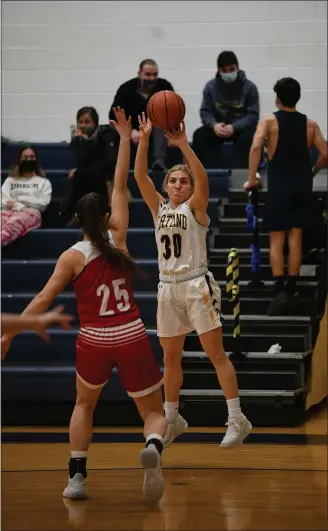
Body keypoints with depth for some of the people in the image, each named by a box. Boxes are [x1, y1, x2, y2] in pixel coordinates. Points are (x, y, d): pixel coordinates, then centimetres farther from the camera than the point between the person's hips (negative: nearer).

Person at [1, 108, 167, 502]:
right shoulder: (118, 238, 2)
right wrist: (125, 139, 14)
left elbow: (44, 299, -8)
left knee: (84, 404, 27)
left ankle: (77, 476, 16)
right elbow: (121, 186, 8)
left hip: (94, 340, 0)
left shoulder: (72, 257, -3)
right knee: (154, 413, 7)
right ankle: (153, 446, -30)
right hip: (132, 337, 0)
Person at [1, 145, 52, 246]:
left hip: (31, 212, -3)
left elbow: (43, 203, 10)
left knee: (15, 222, -47)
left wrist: (17, 200, 4)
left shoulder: (44, 182, 30)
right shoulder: (10, 180, 34)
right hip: (10, 211, 3)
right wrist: (20, 207, -8)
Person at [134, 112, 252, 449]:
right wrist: (144, 139, -12)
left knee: (216, 354, -7)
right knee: (170, 358, 12)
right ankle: (172, 420, 24)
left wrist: (184, 145, -29)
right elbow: (140, 176, -1)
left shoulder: (195, 207, -2)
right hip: (168, 288, 5)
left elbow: (203, 178, -21)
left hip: (197, 285, -5)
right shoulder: (159, 209, 10)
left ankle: (237, 419, -6)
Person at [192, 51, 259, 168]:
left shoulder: (249, 87, -10)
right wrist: (214, 125, -25)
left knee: (248, 138, -37)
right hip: (218, 127, 3)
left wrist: (234, 127, -28)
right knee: (199, 135, -25)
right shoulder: (211, 86, -2)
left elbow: (253, 115, -13)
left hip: (241, 128, -3)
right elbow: (205, 111, -1)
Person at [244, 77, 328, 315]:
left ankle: (280, 290, -13)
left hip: (279, 184, -2)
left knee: (276, 240, 1)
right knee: (295, 238, 8)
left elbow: (256, 146, -19)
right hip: (302, 184, 3)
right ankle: (291, 289, 7)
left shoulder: (269, 122, -3)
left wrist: (251, 180, -14)